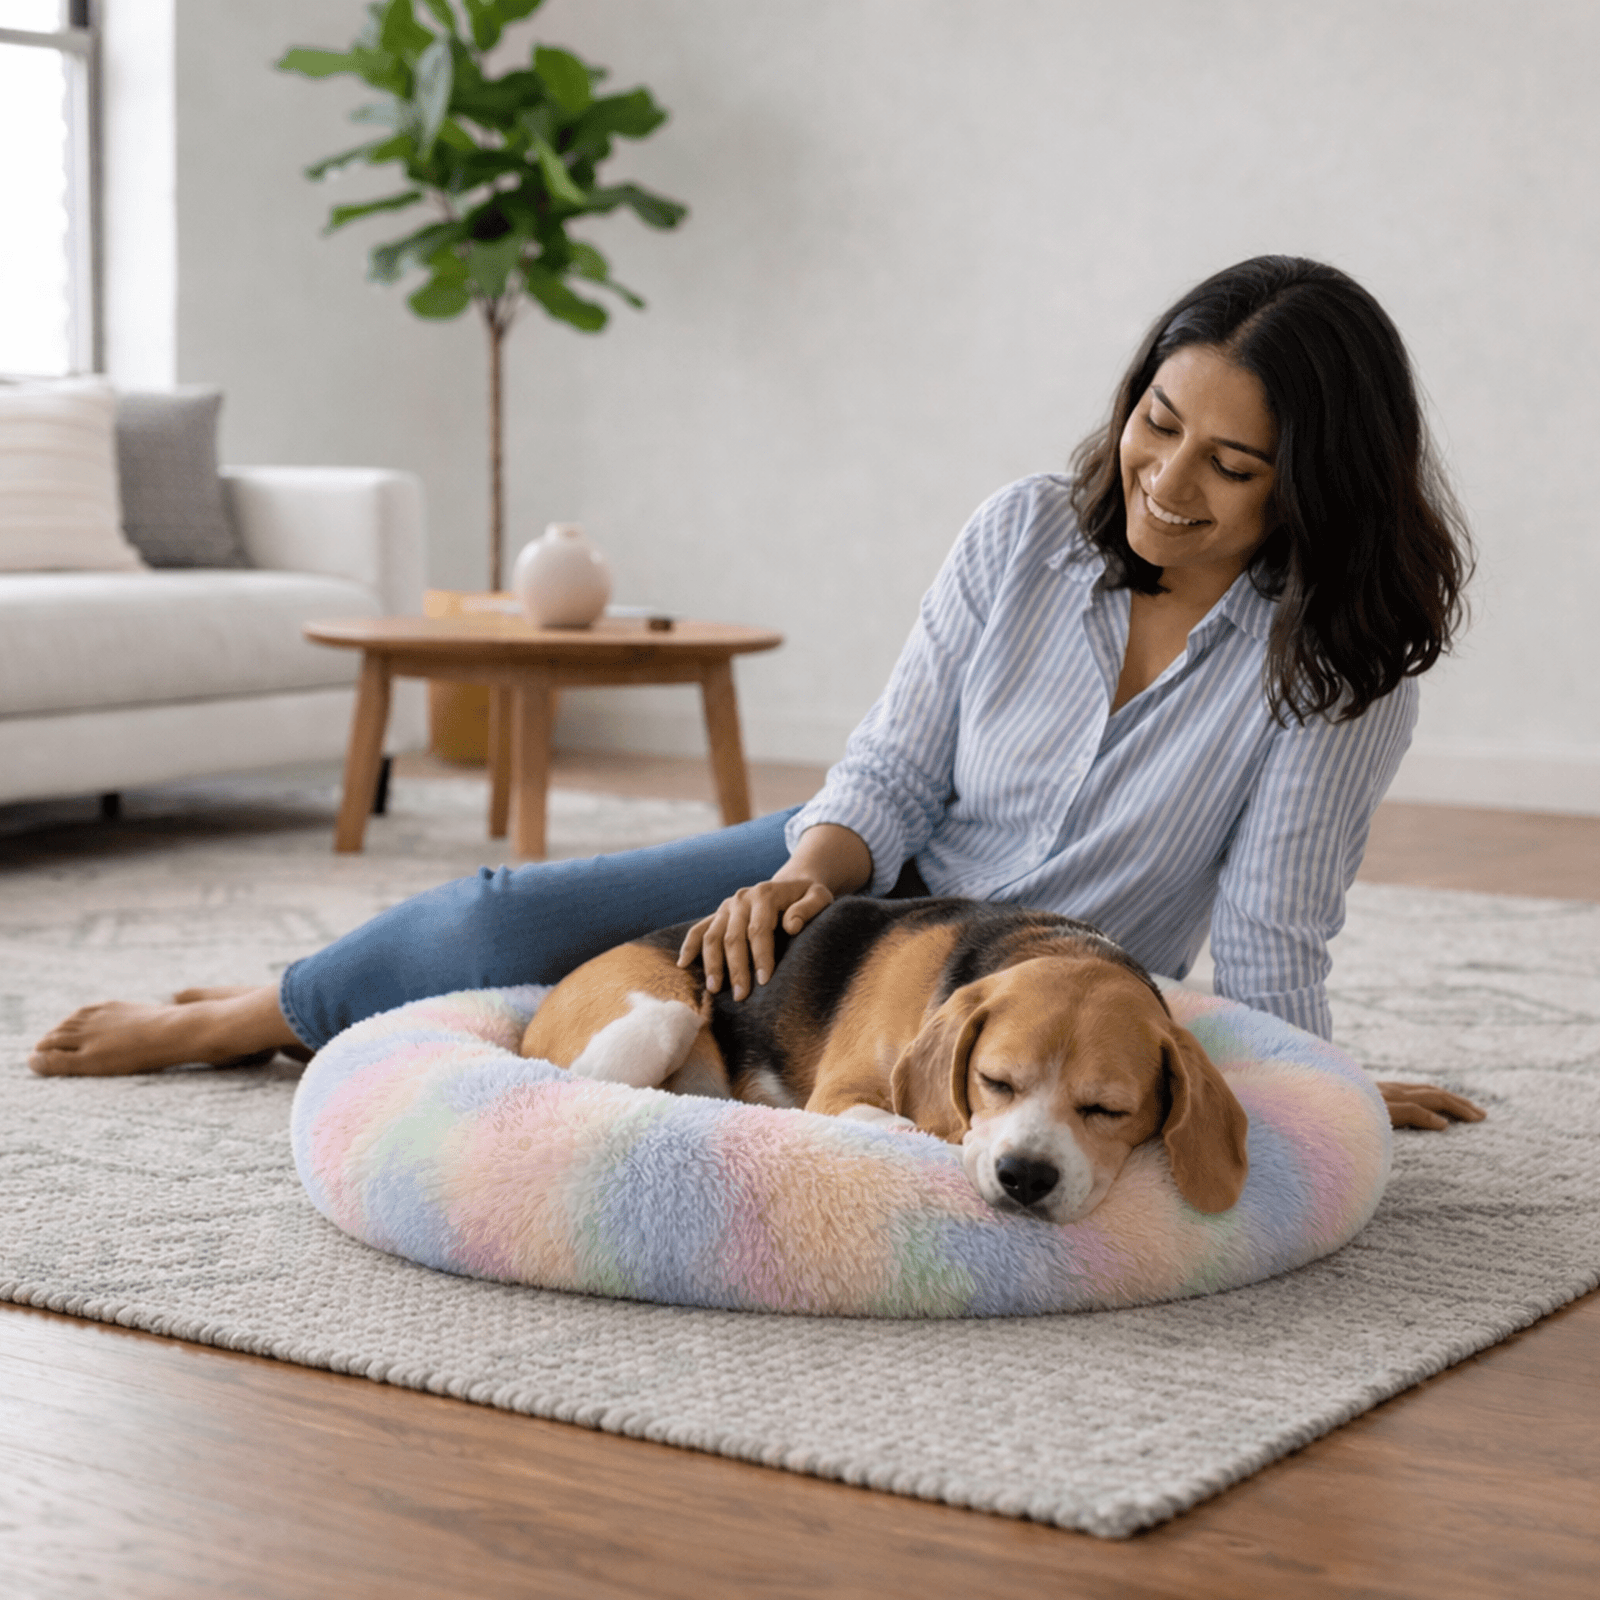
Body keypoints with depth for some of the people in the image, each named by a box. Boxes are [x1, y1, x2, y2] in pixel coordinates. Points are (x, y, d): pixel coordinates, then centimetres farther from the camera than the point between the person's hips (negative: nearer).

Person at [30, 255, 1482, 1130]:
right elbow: (893, 771, -8)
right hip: (881, 876, 3)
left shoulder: (1340, 657, -18)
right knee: (504, 926, -18)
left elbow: (1268, 933, -13)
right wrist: (809, 872, -25)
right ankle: (249, 1013, 12)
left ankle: (267, 1014, 4)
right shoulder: (1025, 536, -10)